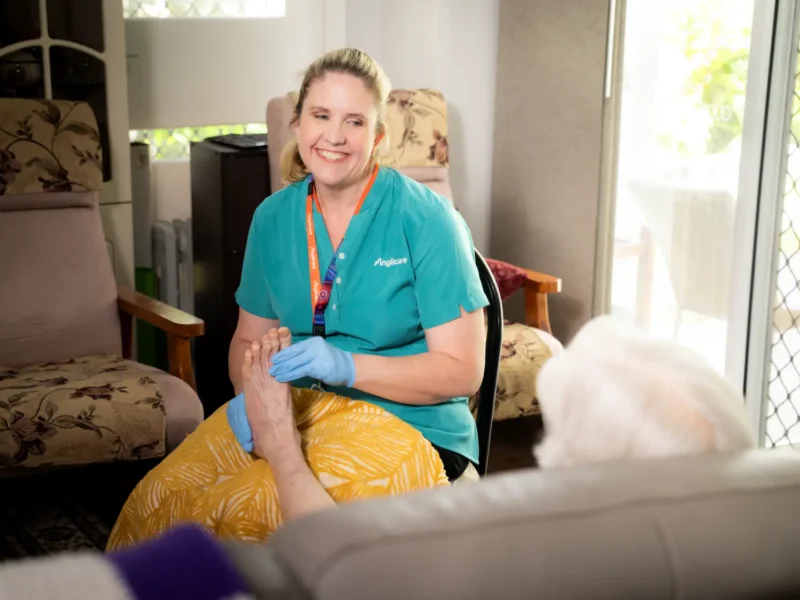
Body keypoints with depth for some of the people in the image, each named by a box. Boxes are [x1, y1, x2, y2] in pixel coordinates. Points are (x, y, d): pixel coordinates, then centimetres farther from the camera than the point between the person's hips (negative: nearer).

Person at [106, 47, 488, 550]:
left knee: (249, 509, -28)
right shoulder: (274, 216, 7)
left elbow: (463, 371, -10)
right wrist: (251, 393, -8)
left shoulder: (425, 218, -8)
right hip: (292, 406, 5)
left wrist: (344, 365, -21)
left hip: (405, 422, -4)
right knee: (157, 501, -18)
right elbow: (249, 337, 14)